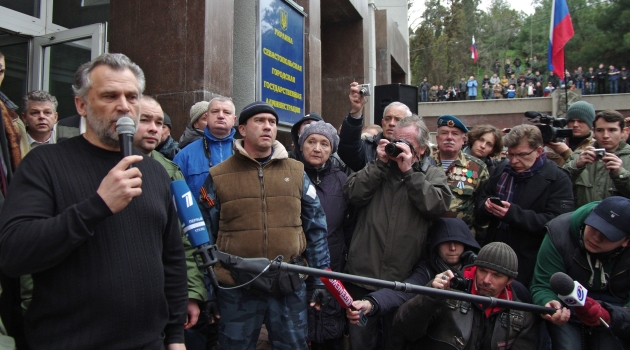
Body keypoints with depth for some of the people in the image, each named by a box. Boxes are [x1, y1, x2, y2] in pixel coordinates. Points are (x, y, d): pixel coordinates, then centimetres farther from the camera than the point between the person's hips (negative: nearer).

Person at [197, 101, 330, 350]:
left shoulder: (297, 172, 5)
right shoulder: (218, 177, 0)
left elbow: (316, 229, 8)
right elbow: (205, 236, 4)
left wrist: (320, 281, 5)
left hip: (290, 285, 2)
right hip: (236, 288, -1)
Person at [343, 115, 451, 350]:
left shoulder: (433, 175, 7)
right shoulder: (376, 168, 10)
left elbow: (438, 205, -13)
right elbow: (353, 195, -5)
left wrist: (409, 172, -13)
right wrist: (380, 163, -9)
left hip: (403, 280, -1)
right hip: (363, 276, 1)